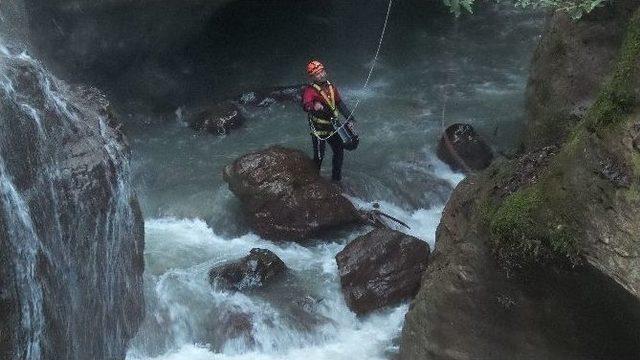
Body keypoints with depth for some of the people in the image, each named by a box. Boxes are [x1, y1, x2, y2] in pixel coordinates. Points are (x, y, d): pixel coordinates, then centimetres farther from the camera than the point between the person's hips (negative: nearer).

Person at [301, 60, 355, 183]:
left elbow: (340, 104, 13)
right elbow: (306, 105, -42)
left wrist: (350, 118, 10)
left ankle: (336, 178, 36)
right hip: (319, 130, -7)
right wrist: (314, 106, -64)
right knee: (319, 157, 2)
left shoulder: (331, 87, 2)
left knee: (339, 151, 17)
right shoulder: (310, 90, -22)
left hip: (333, 126, 7)